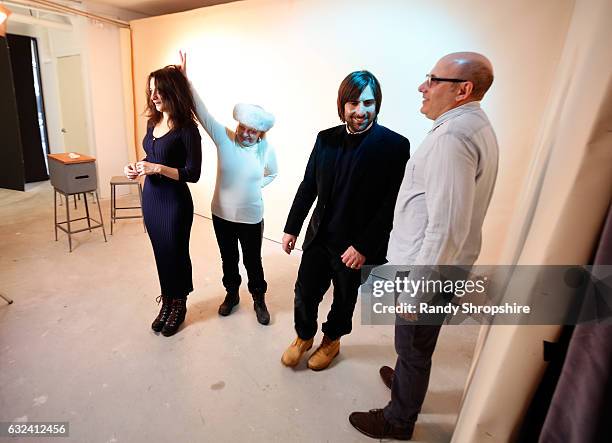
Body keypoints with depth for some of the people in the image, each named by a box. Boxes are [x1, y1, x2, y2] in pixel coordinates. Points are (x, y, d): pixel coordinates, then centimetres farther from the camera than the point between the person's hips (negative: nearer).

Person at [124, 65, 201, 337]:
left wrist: (158, 168, -24)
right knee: (160, 253, 17)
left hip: (175, 202, -7)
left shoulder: (186, 128, -16)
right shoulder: (153, 121, 6)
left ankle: (179, 305, 31)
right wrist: (136, 167, 0)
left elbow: (192, 174, -17)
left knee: (176, 253, 9)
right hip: (150, 197, 7)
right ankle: (167, 302, 36)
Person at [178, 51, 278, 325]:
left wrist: (255, 186, -5)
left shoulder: (266, 150, -9)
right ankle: (232, 294, 43)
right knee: (228, 259, 19)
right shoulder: (223, 137, -10)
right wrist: (185, 80, -27)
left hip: (251, 218, -1)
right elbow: (201, 112, -18)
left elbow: (272, 174, 9)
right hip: (221, 214, 2)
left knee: (253, 262, 13)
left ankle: (259, 300, 35)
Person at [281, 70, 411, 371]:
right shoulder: (326, 138, 0)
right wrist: (291, 228, 7)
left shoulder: (394, 145, -13)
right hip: (319, 236, 3)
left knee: (344, 300, 18)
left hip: (356, 245, -3)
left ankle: (332, 341, 46)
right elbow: (308, 186, 5)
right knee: (305, 293, 13)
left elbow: (392, 203, -15)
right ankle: (304, 336, 43)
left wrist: (364, 246, -18)